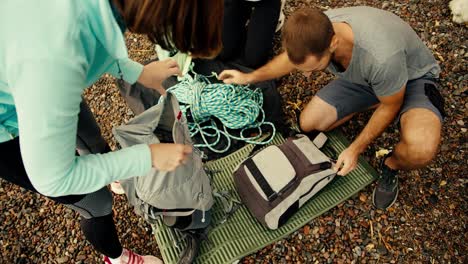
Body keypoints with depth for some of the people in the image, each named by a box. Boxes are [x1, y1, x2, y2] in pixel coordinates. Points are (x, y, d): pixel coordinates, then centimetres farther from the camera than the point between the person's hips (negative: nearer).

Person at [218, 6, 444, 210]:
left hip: (412, 76, -5)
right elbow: (291, 58, 1)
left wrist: (355, 150, -17)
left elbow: (390, 107, -22)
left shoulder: (381, 56, -44)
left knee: (420, 150, -36)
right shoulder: (316, 30, -26)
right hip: (362, 76, 6)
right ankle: (370, 100, 14)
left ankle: (391, 166, 3)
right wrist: (250, 77, 7)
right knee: (308, 123, -6)